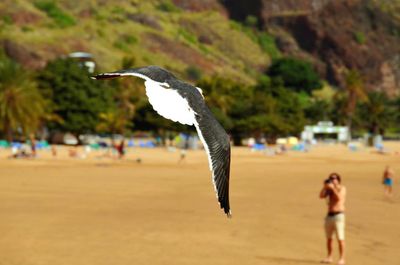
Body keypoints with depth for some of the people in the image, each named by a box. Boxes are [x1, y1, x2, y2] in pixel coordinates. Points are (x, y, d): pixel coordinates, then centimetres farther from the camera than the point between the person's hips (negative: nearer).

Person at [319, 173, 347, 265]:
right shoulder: (329, 189, 13)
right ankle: (329, 257, 19)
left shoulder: (342, 188, -4)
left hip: (338, 215, -7)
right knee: (329, 238, 10)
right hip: (329, 215, 7)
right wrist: (325, 187, -9)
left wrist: (333, 188, -22)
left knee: (340, 238, -9)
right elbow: (321, 196, 0)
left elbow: (339, 198, -22)